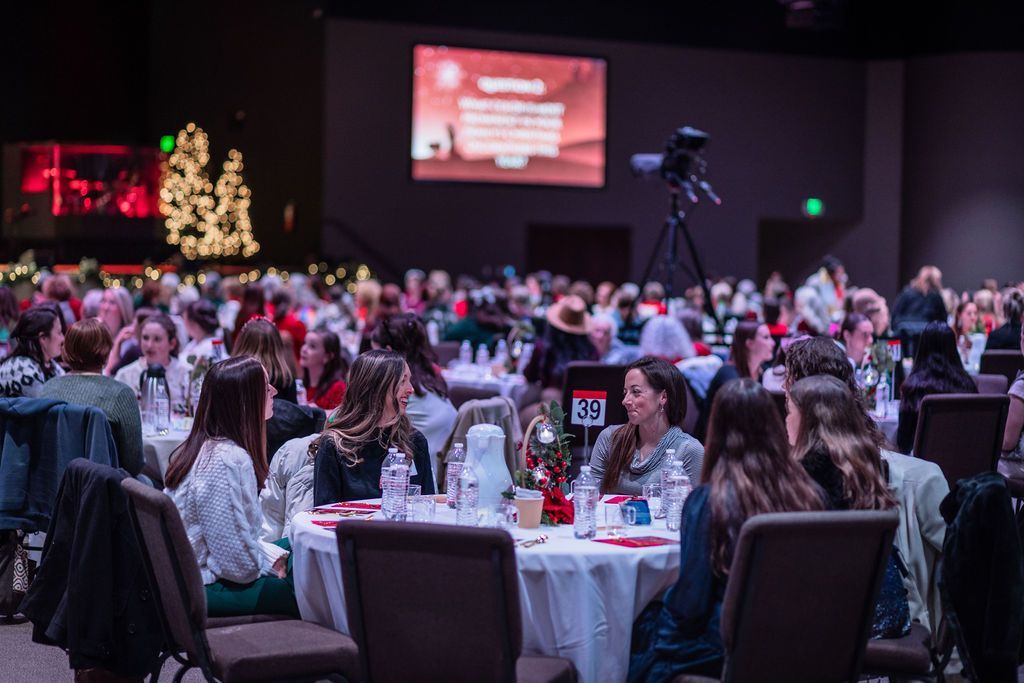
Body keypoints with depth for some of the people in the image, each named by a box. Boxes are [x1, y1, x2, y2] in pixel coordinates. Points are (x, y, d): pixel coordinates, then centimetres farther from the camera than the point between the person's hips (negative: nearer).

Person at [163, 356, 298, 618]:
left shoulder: (201, 449, 8)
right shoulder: (225, 461, -23)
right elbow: (237, 562, -24)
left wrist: (276, 556, 5)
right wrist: (273, 565, -6)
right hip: (204, 589, -11)